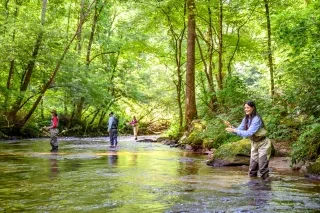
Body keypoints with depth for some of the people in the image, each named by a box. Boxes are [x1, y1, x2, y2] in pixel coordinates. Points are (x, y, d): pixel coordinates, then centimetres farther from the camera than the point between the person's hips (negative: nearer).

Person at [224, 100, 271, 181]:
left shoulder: (256, 119, -24)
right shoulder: (246, 119, -1)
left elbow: (249, 133, -32)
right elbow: (239, 130, 0)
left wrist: (234, 130, -33)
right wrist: (231, 127, -18)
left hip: (263, 144, -8)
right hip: (254, 144, 8)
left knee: (263, 169, -6)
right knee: (252, 169, 10)